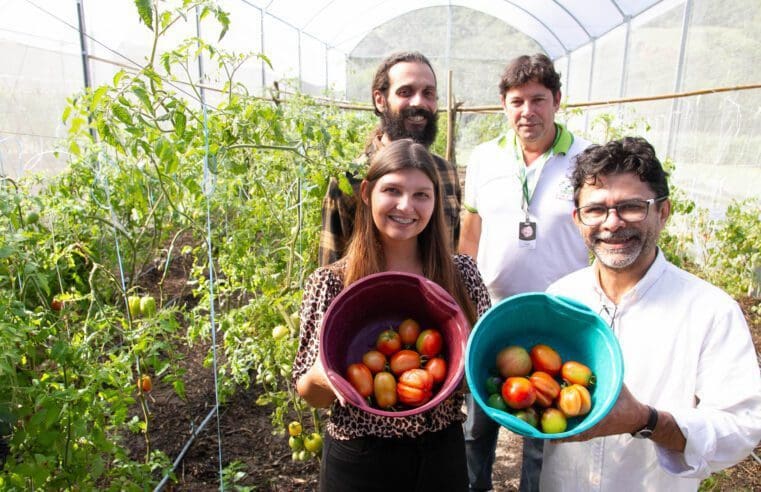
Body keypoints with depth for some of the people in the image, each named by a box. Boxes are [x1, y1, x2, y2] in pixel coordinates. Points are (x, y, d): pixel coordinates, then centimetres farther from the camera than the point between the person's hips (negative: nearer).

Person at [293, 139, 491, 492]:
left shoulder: (461, 273, -8)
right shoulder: (330, 283, -14)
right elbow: (310, 394, -6)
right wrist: (321, 375, -28)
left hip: (442, 455, 2)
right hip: (359, 462, -2)